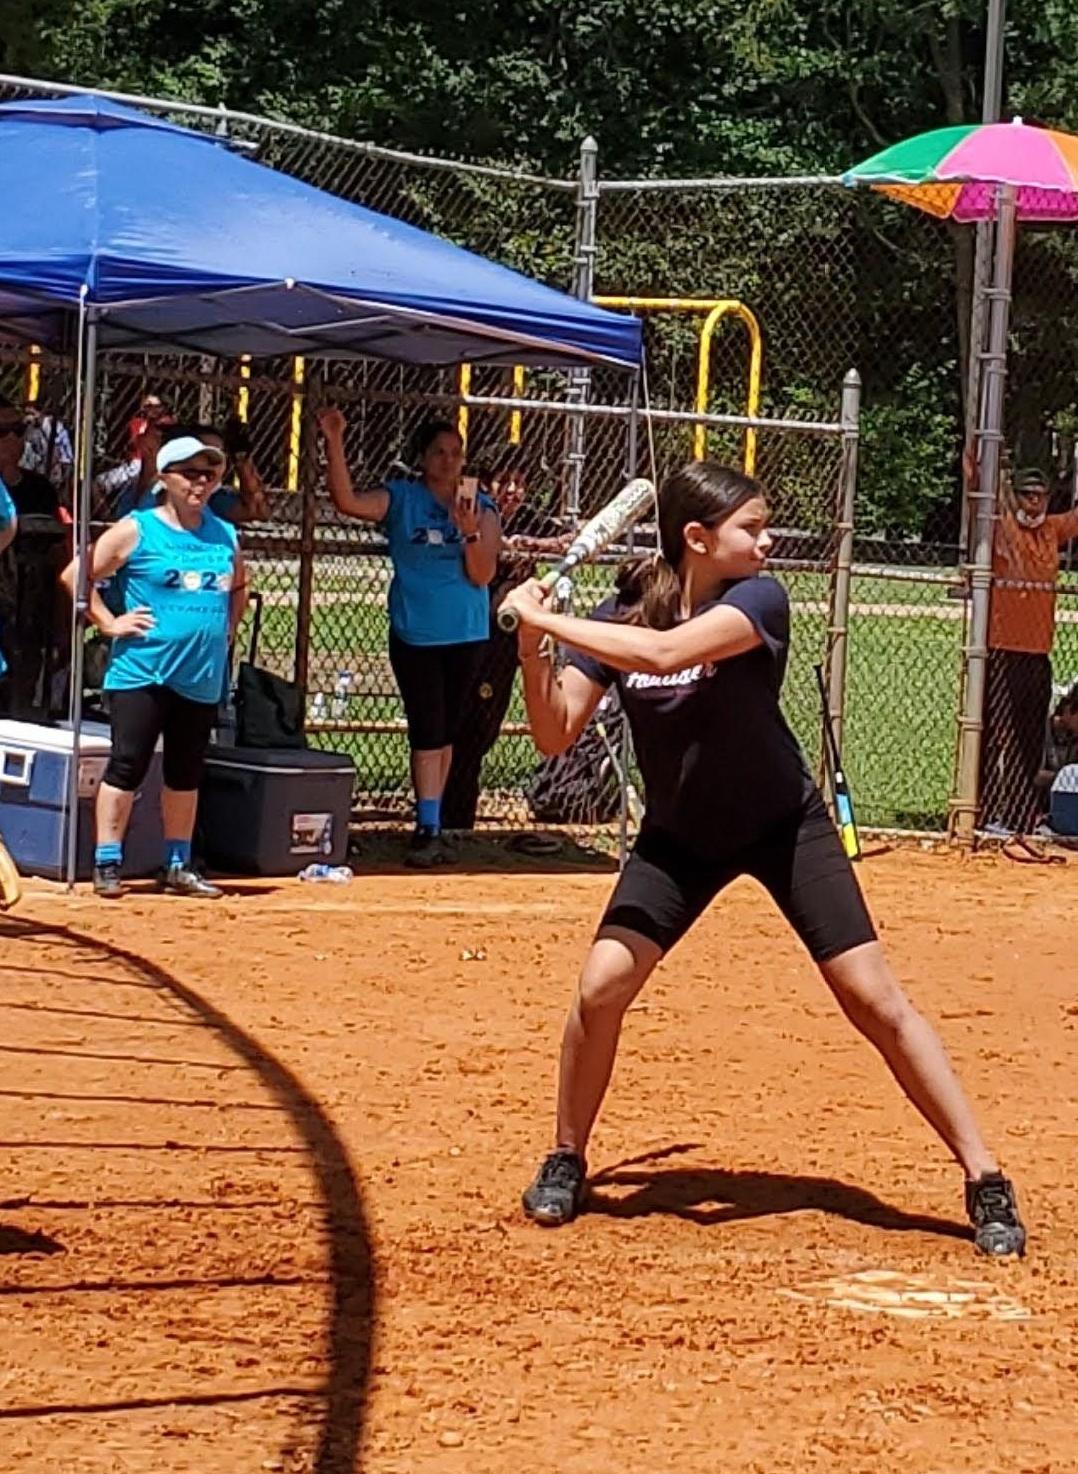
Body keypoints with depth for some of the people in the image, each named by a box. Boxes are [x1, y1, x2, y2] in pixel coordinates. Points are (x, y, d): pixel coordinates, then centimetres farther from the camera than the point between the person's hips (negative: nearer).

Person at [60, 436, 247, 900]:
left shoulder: (224, 535, 11)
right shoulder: (137, 530, -4)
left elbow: (238, 587, 29)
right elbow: (75, 575, -5)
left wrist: (227, 628, 13)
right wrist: (109, 623, -9)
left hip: (202, 676, 5)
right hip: (142, 670, -5)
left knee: (187, 772, 12)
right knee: (127, 765, -7)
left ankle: (177, 866, 22)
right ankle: (107, 864, -1)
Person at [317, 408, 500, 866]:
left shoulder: (481, 508, 2)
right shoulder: (400, 498, -1)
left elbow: (482, 575, -5)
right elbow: (347, 501, -17)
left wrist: (471, 532, -22)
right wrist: (334, 444, -26)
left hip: (466, 636, 2)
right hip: (414, 634, -2)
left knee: (448, 730, 8)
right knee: (427, 729, -8)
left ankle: (430, 822, 17)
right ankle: (428, 827, -11)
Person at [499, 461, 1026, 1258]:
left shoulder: (759, 600, -21)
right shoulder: (620, 618, -9)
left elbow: (664, 652, -39)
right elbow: (555, 735, -14)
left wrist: (547, 622, -34)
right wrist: (531, 647, -29)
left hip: (784, 824, -2)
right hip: (680, 834, 3)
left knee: (873, 995, -8)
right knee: (602, 984, -13)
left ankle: (985, 1178, -1)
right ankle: (566, 1162, 9)